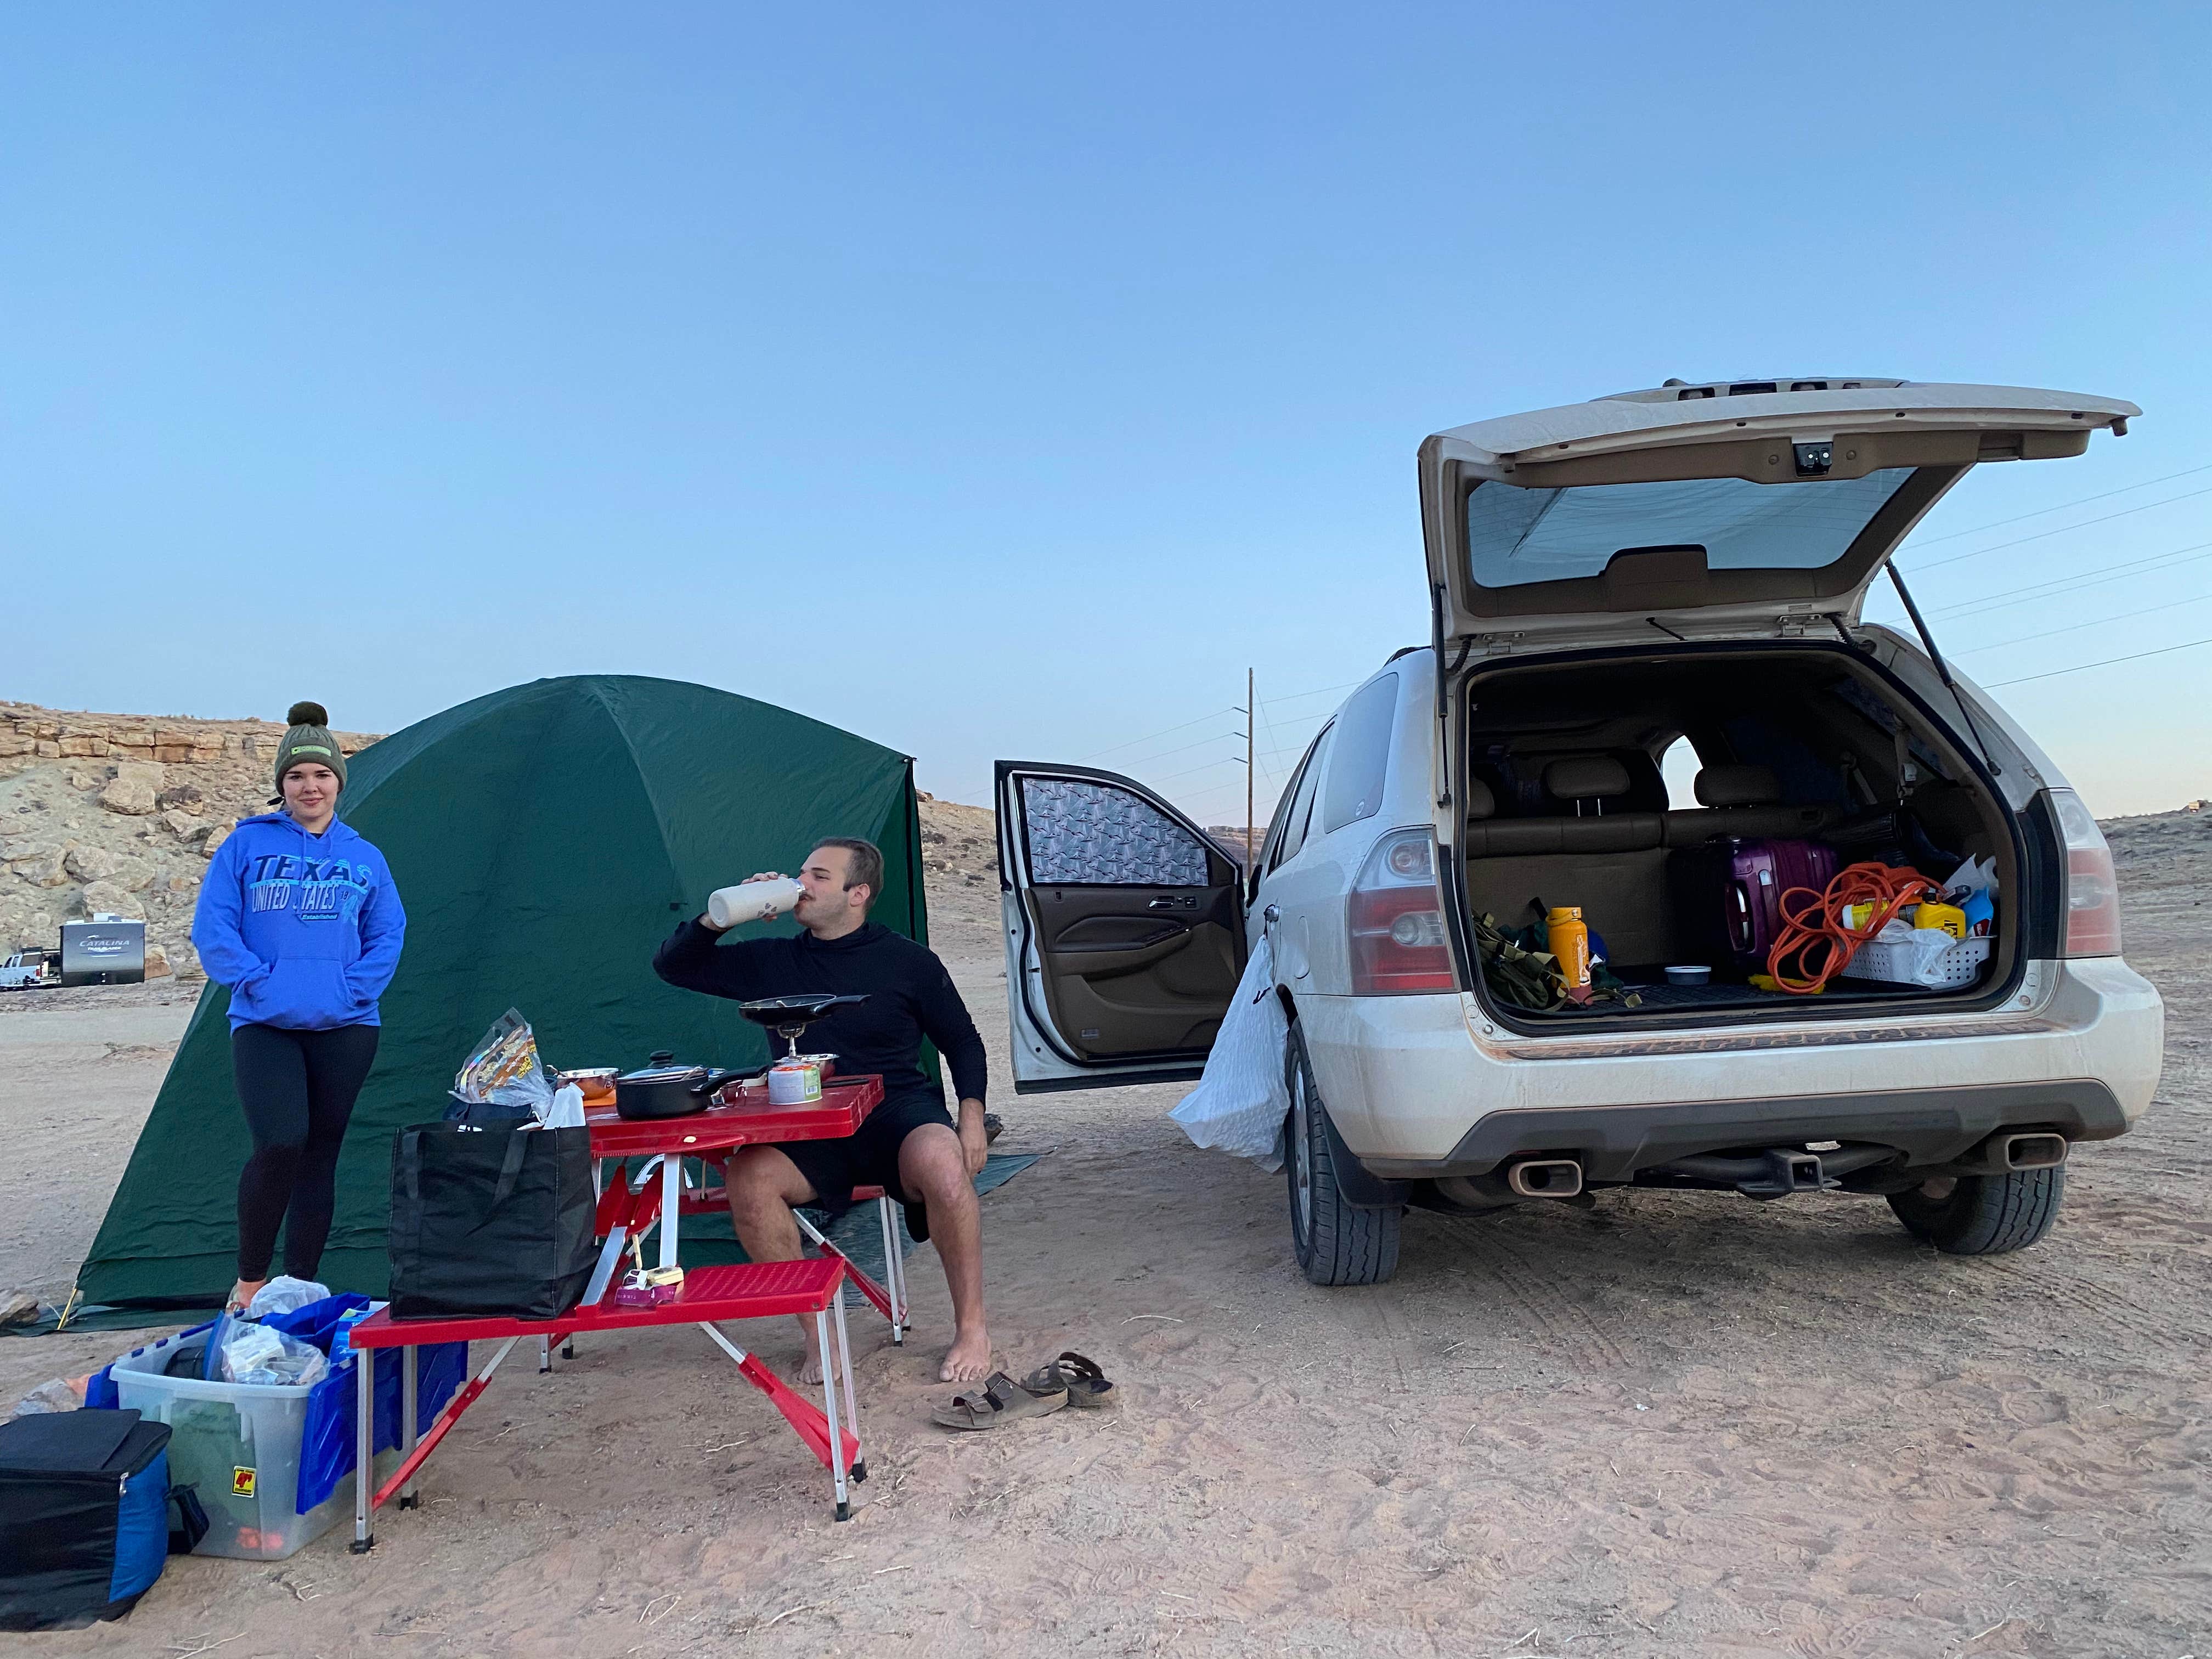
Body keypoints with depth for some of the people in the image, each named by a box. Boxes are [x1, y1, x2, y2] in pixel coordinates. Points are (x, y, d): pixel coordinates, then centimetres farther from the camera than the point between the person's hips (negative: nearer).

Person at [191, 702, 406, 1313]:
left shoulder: (363, 858, 11)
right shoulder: (248, 844, 5)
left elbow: (389, 935, 9)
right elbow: (212, 927, 0)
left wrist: (353, 989, -5)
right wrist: (259, 983, -9)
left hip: (344, 1029, 3)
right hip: (264, 1027, -2)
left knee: (321, 1156, 6)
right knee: (281, 1143, -19)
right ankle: (249, 1283, 3)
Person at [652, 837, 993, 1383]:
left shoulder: (908, 961, 4)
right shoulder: (773, 961, 11)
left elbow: (963, 1043, 10)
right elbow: (673, 966, 12)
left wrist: (972, 1113, -6)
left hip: (898, 1113, -3)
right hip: (809, 1130, 3)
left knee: (941, 1162, -36)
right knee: (748, 1177, -29)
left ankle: (971, 1328, -17)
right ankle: (818, 1335, -14)